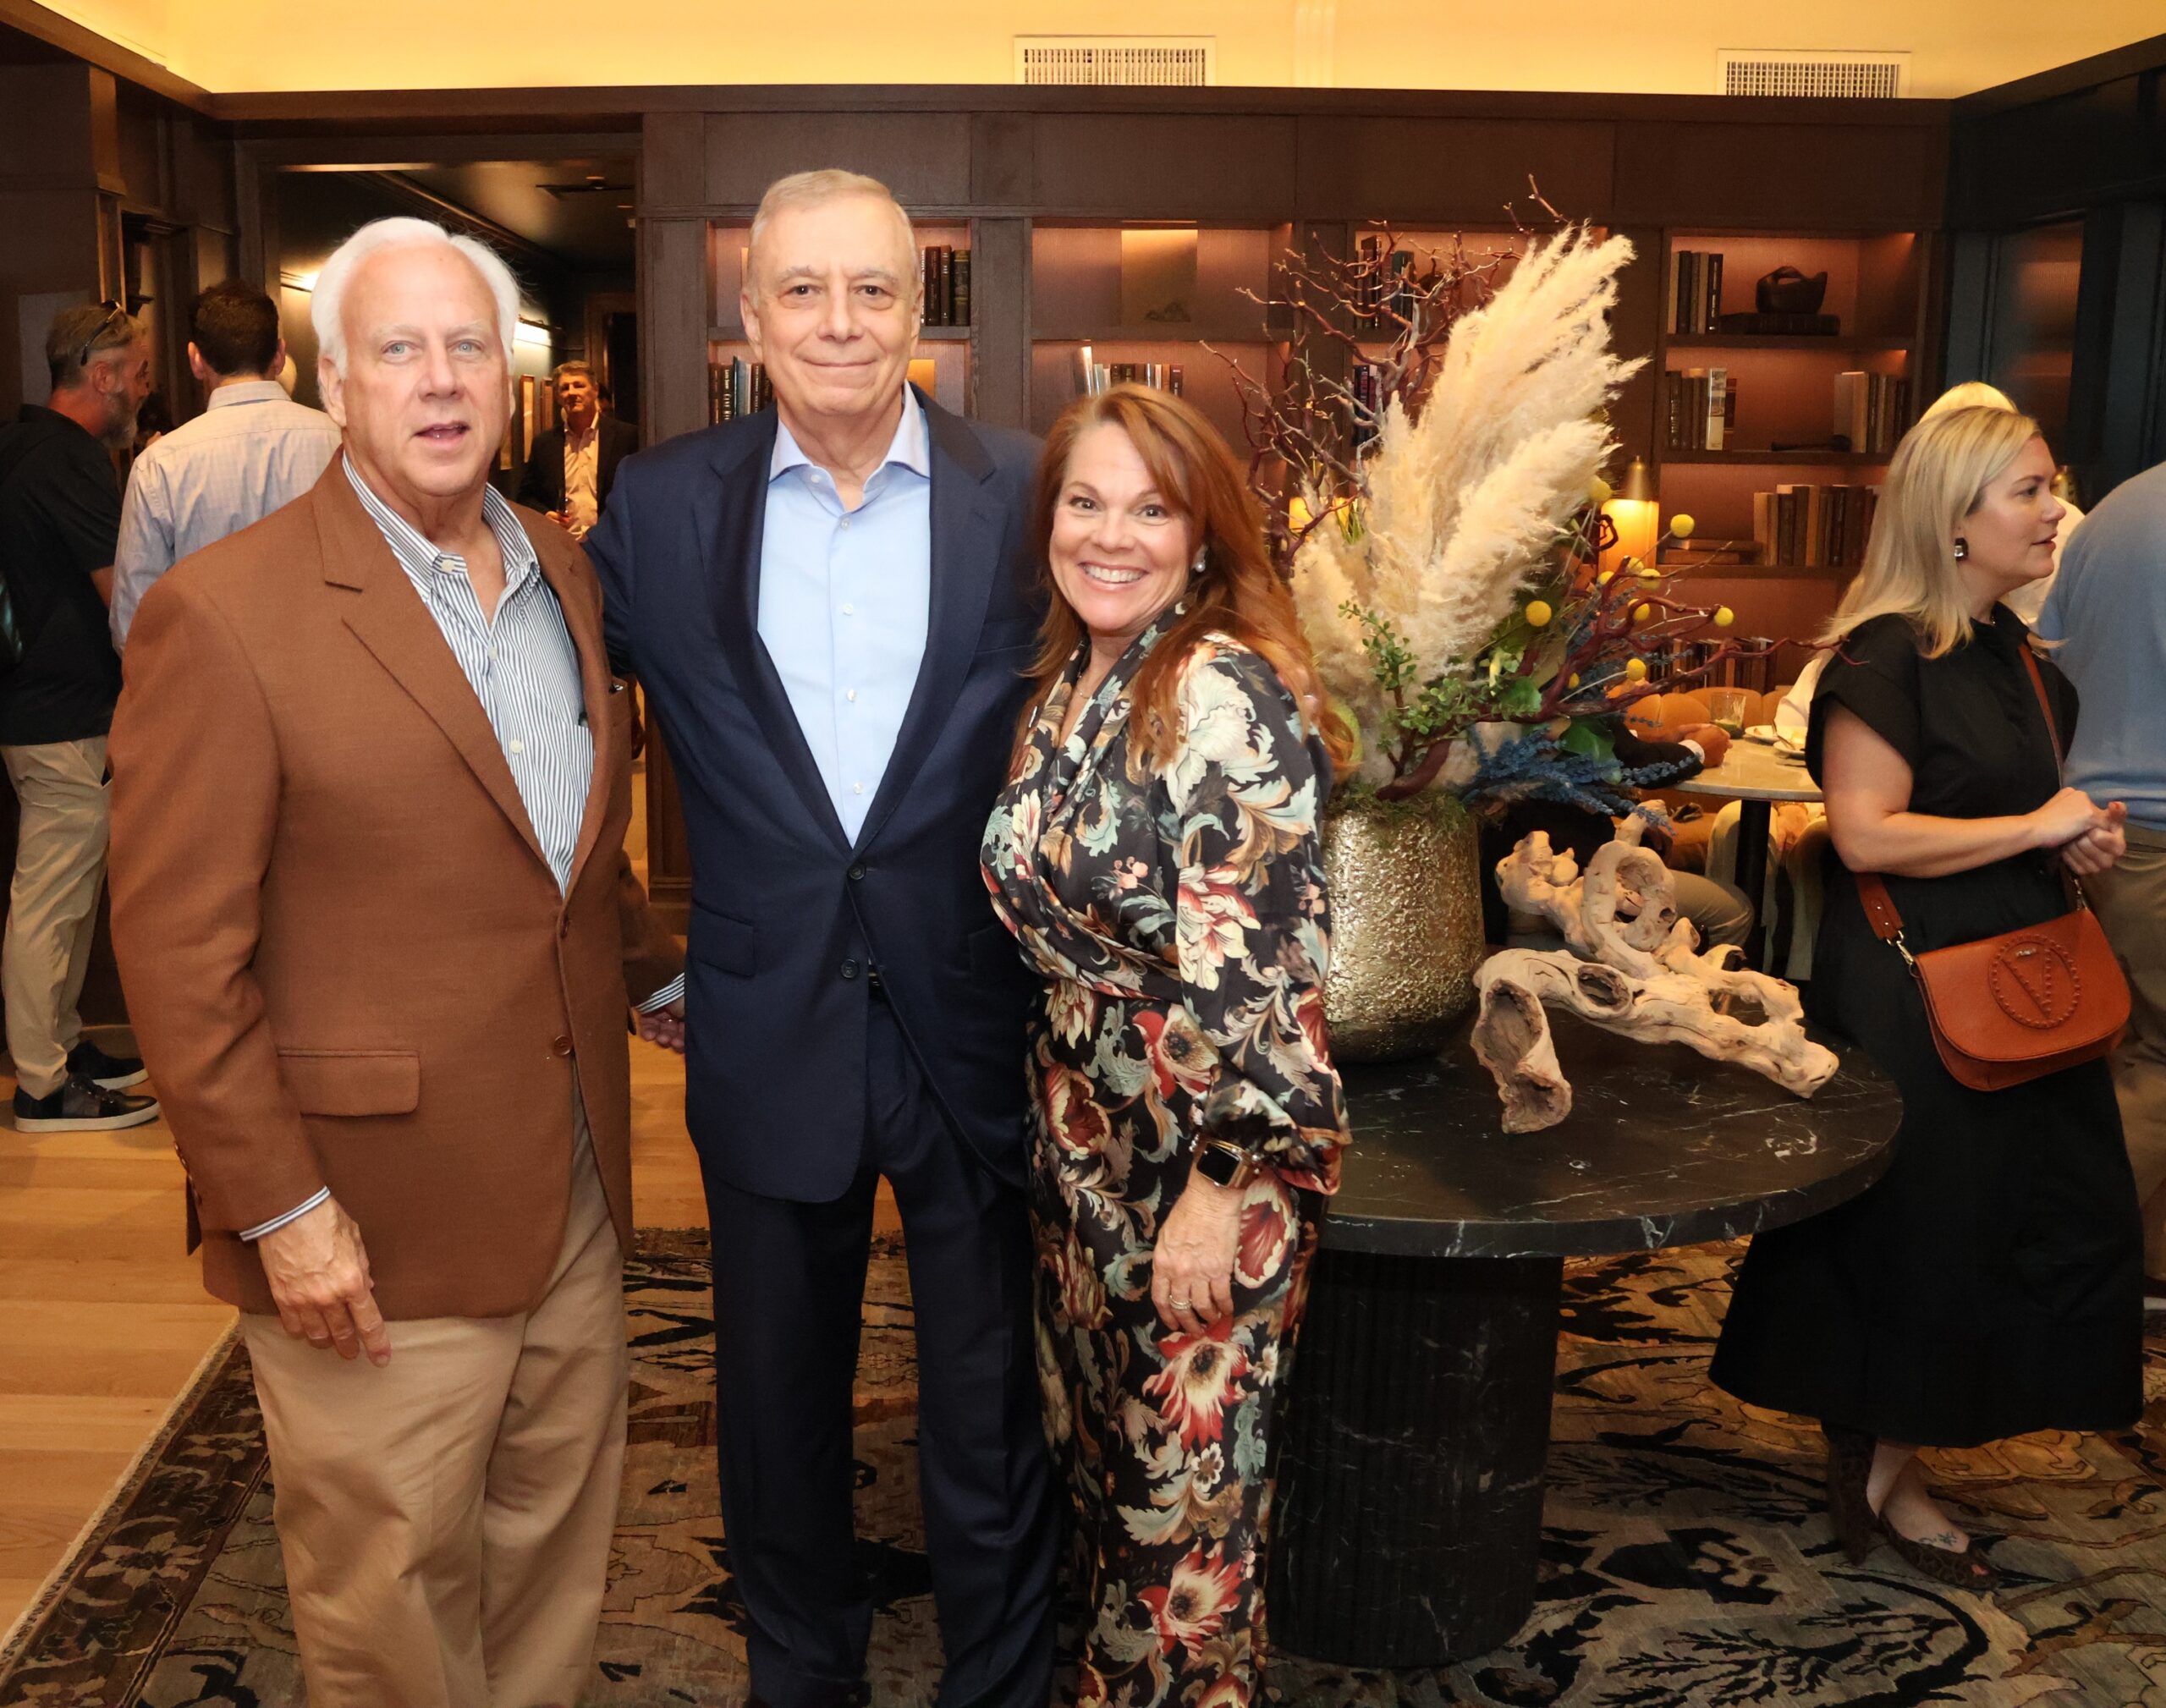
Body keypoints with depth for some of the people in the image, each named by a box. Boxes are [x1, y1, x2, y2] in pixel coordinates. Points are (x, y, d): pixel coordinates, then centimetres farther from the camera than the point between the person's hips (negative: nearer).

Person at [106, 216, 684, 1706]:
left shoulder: (565, 575, 8)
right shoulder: (225, 612, -13)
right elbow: (180, 952, -14)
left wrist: (666, 975, 10)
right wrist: (280, 1210, -14)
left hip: (576, 1201, 6)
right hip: (374, 1242, -6)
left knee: (557, 1571, 21)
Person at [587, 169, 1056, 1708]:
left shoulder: (1026, 495, -5)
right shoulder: (666, 505, -1)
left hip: (975, 1031, -1)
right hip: (772, 1041, 2)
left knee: (990, 1411, 14)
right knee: (779, 1401, 21)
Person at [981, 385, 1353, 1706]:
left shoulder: (1225, 695, -20)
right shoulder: (1069, 681, 5)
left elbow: (1255, 971, -23)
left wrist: (1220, 1186, -22)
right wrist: (1056, 1113, 14)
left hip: (1207, 1149, -8)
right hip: (1083, 1135, 8)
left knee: (1186, 1485, 9)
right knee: (1097, 1440, 21)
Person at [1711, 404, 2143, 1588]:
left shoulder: (2010, 650, 12)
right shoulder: (1885, 657, -16)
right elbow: (1867, 834, -23)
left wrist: (2081, 837, 7)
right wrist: (2038, 827, -17)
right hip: (1909, 992, -9)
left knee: (2045, 1225, 13)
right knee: (1915, 1234, 2)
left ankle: (1881, 1462, 27)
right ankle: (1877, 1475, 21)